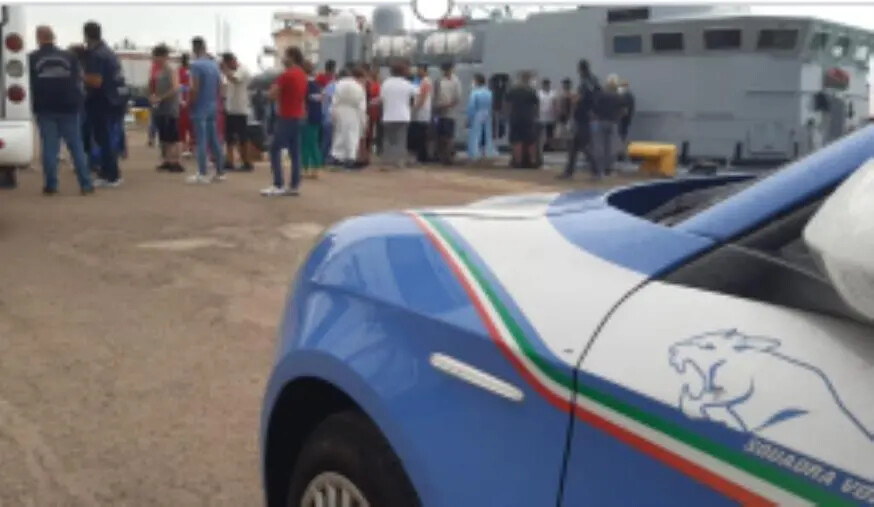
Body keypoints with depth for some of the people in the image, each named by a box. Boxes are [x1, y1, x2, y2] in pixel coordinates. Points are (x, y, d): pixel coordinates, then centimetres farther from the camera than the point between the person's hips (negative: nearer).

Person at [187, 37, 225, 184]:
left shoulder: (195, 65, -13)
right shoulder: (215, 65, 9)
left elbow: (194, 89, -18)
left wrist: (189, 104, -6)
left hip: (200, 109, -7)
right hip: (213, 108, 7)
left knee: (201, 142, -5)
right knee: (215, 140, 10)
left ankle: (202, 175, -4)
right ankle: (220, 172, 13)